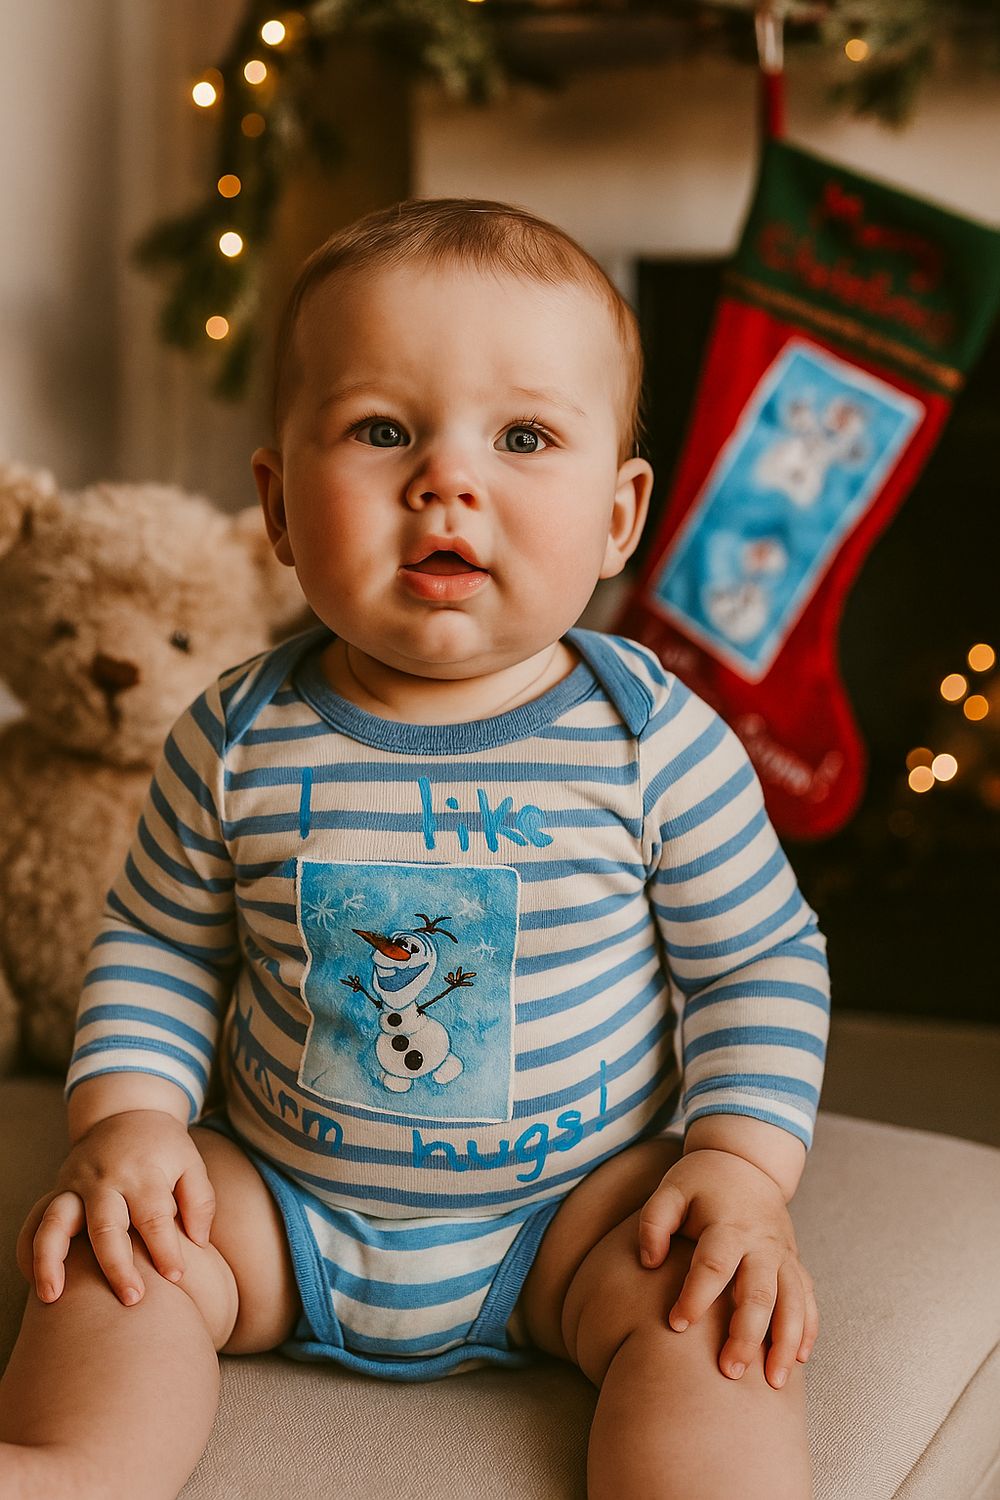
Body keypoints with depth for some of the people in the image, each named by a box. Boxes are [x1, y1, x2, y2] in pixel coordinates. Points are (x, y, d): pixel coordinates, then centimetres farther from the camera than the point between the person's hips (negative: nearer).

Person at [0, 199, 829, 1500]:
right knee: (113, 1252, -16)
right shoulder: (235, 743, -8)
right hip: (283, 1197, 2)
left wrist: (744, 1164, -15)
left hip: (575, 1200, -2)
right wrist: (127, 1117, -10)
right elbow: (160, 945, 5)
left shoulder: (655, 737, -13)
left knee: (703, 1306, -25)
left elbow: (759, 962, -3)